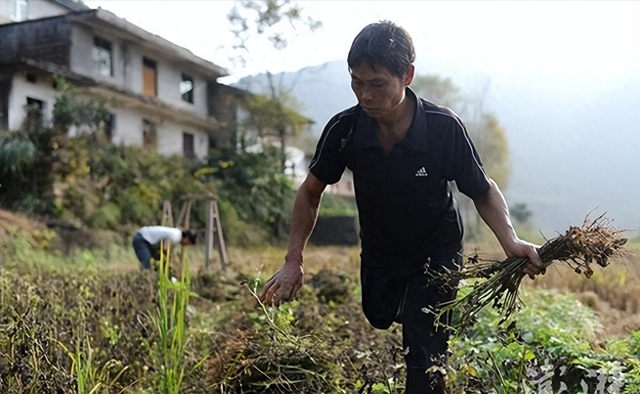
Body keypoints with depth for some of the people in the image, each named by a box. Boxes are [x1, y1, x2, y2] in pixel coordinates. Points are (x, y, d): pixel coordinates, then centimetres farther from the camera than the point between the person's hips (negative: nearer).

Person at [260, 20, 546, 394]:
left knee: (424, 353, -11)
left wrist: (511, 241, -32)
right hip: (378, 252, 4)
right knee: (377, 322, 25)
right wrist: (294, 261, -12)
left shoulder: (445, 127, -30)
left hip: (437, 251, -3)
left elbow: (483, 190, -14)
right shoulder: (344, 129, -24)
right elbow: (311, 191, -7)